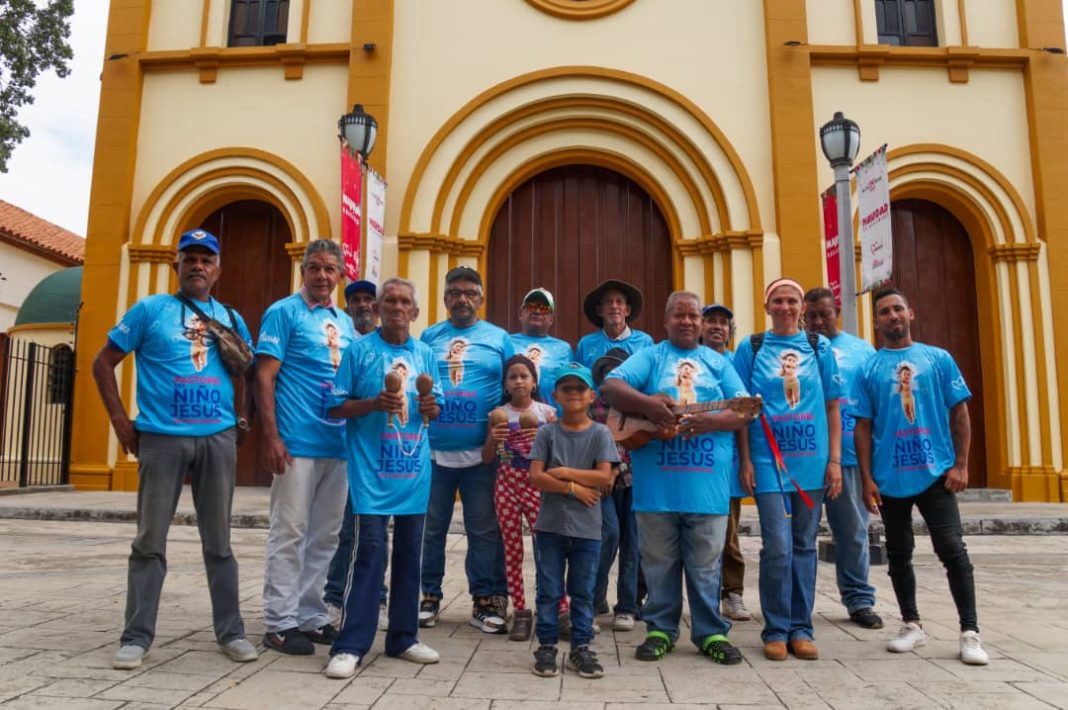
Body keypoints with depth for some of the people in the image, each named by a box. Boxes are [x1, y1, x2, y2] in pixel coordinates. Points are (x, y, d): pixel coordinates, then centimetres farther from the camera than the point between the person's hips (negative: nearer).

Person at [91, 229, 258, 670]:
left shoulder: (230, 318, 13)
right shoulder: (149, 310, 4)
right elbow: (103, 364, 5)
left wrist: (244, 418, 5)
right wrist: (121, 422, -1)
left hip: (218, 438, 2)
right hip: (161, 438, -2)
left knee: (218, 540, 8)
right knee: (150, 539, 4)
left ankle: (230, 631, 17)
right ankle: (137, 636, 16)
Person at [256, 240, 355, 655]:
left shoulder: (345, 322, 16)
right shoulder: (283, 312, -2)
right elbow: (264, 377, -8)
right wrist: (271, 437, -15)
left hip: (338, 444, 7)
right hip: (297, 442, -6)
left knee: (325, 535, 11)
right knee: (289, 533, -2)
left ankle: (311, 616, 22)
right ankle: (280, 622, 9)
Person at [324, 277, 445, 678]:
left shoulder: (425, 354, 11)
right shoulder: (359, 350, -2)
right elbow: (337, 407, -3)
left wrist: (431, 408, -8)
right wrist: (374, 404, -19)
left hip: (415, 469, 5)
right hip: (372, 470, -4)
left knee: (409, 552, 10)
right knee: (370, 552, -8)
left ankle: (403, 637, 22)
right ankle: (350, 645, 1)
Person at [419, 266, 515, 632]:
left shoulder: (498, 338, 7)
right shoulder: (429, 336, 10)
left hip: (482, 453, -1)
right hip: (432, 450, 1)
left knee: (484, 530, 6)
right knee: (431, 527, 10)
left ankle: (485, 600, 17)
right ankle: (428, 595, 24)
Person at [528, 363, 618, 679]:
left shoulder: (600, 433, -1)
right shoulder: (547, 432, 0)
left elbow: (604, 477, -11)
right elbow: (535, 477, -8)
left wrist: (564, 472, -12)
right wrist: (574, 488, -14)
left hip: (587, 528, 0)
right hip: (550, 525, 0)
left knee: (583, 592, 10)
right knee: (549, 591, 8)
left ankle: (581, 648, 21)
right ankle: (546, 647, 20)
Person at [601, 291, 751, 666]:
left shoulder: (718, 362, 13)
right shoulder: (649, 356, 7)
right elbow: (609, 386, -7)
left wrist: (710, 422, -15)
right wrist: (647, 403, -24)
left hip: (708, 484, 1)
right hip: (657, 483, -1)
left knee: (706, 564, 10)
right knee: (658, 561, 9)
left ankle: (711, 632, 22)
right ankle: (660, 629, 22)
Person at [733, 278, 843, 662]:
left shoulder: (819, 347, 8)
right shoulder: (751, 348, 3)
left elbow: (832, 406, 8)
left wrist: (834, 460, 2)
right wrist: (745, 460, -4)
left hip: (811, 462, 2)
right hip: (768, 461, -2)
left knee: (804, 545, 9)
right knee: (778, 547, -5)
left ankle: (800, 628, 21)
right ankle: (776, 630, 11)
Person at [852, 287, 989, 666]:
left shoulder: (939, 359, 4)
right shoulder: (868, 370, 3)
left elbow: (960, 414, 4)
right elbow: (863, 427, 2)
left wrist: (960, 464, -4)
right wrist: (867, 477, -3)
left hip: (936, 473, -1)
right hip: (890, 478, 1)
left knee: (952, 549, -4)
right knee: (899, 554, 11)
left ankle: (970, 632, 7)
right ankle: (912, 624, 25)